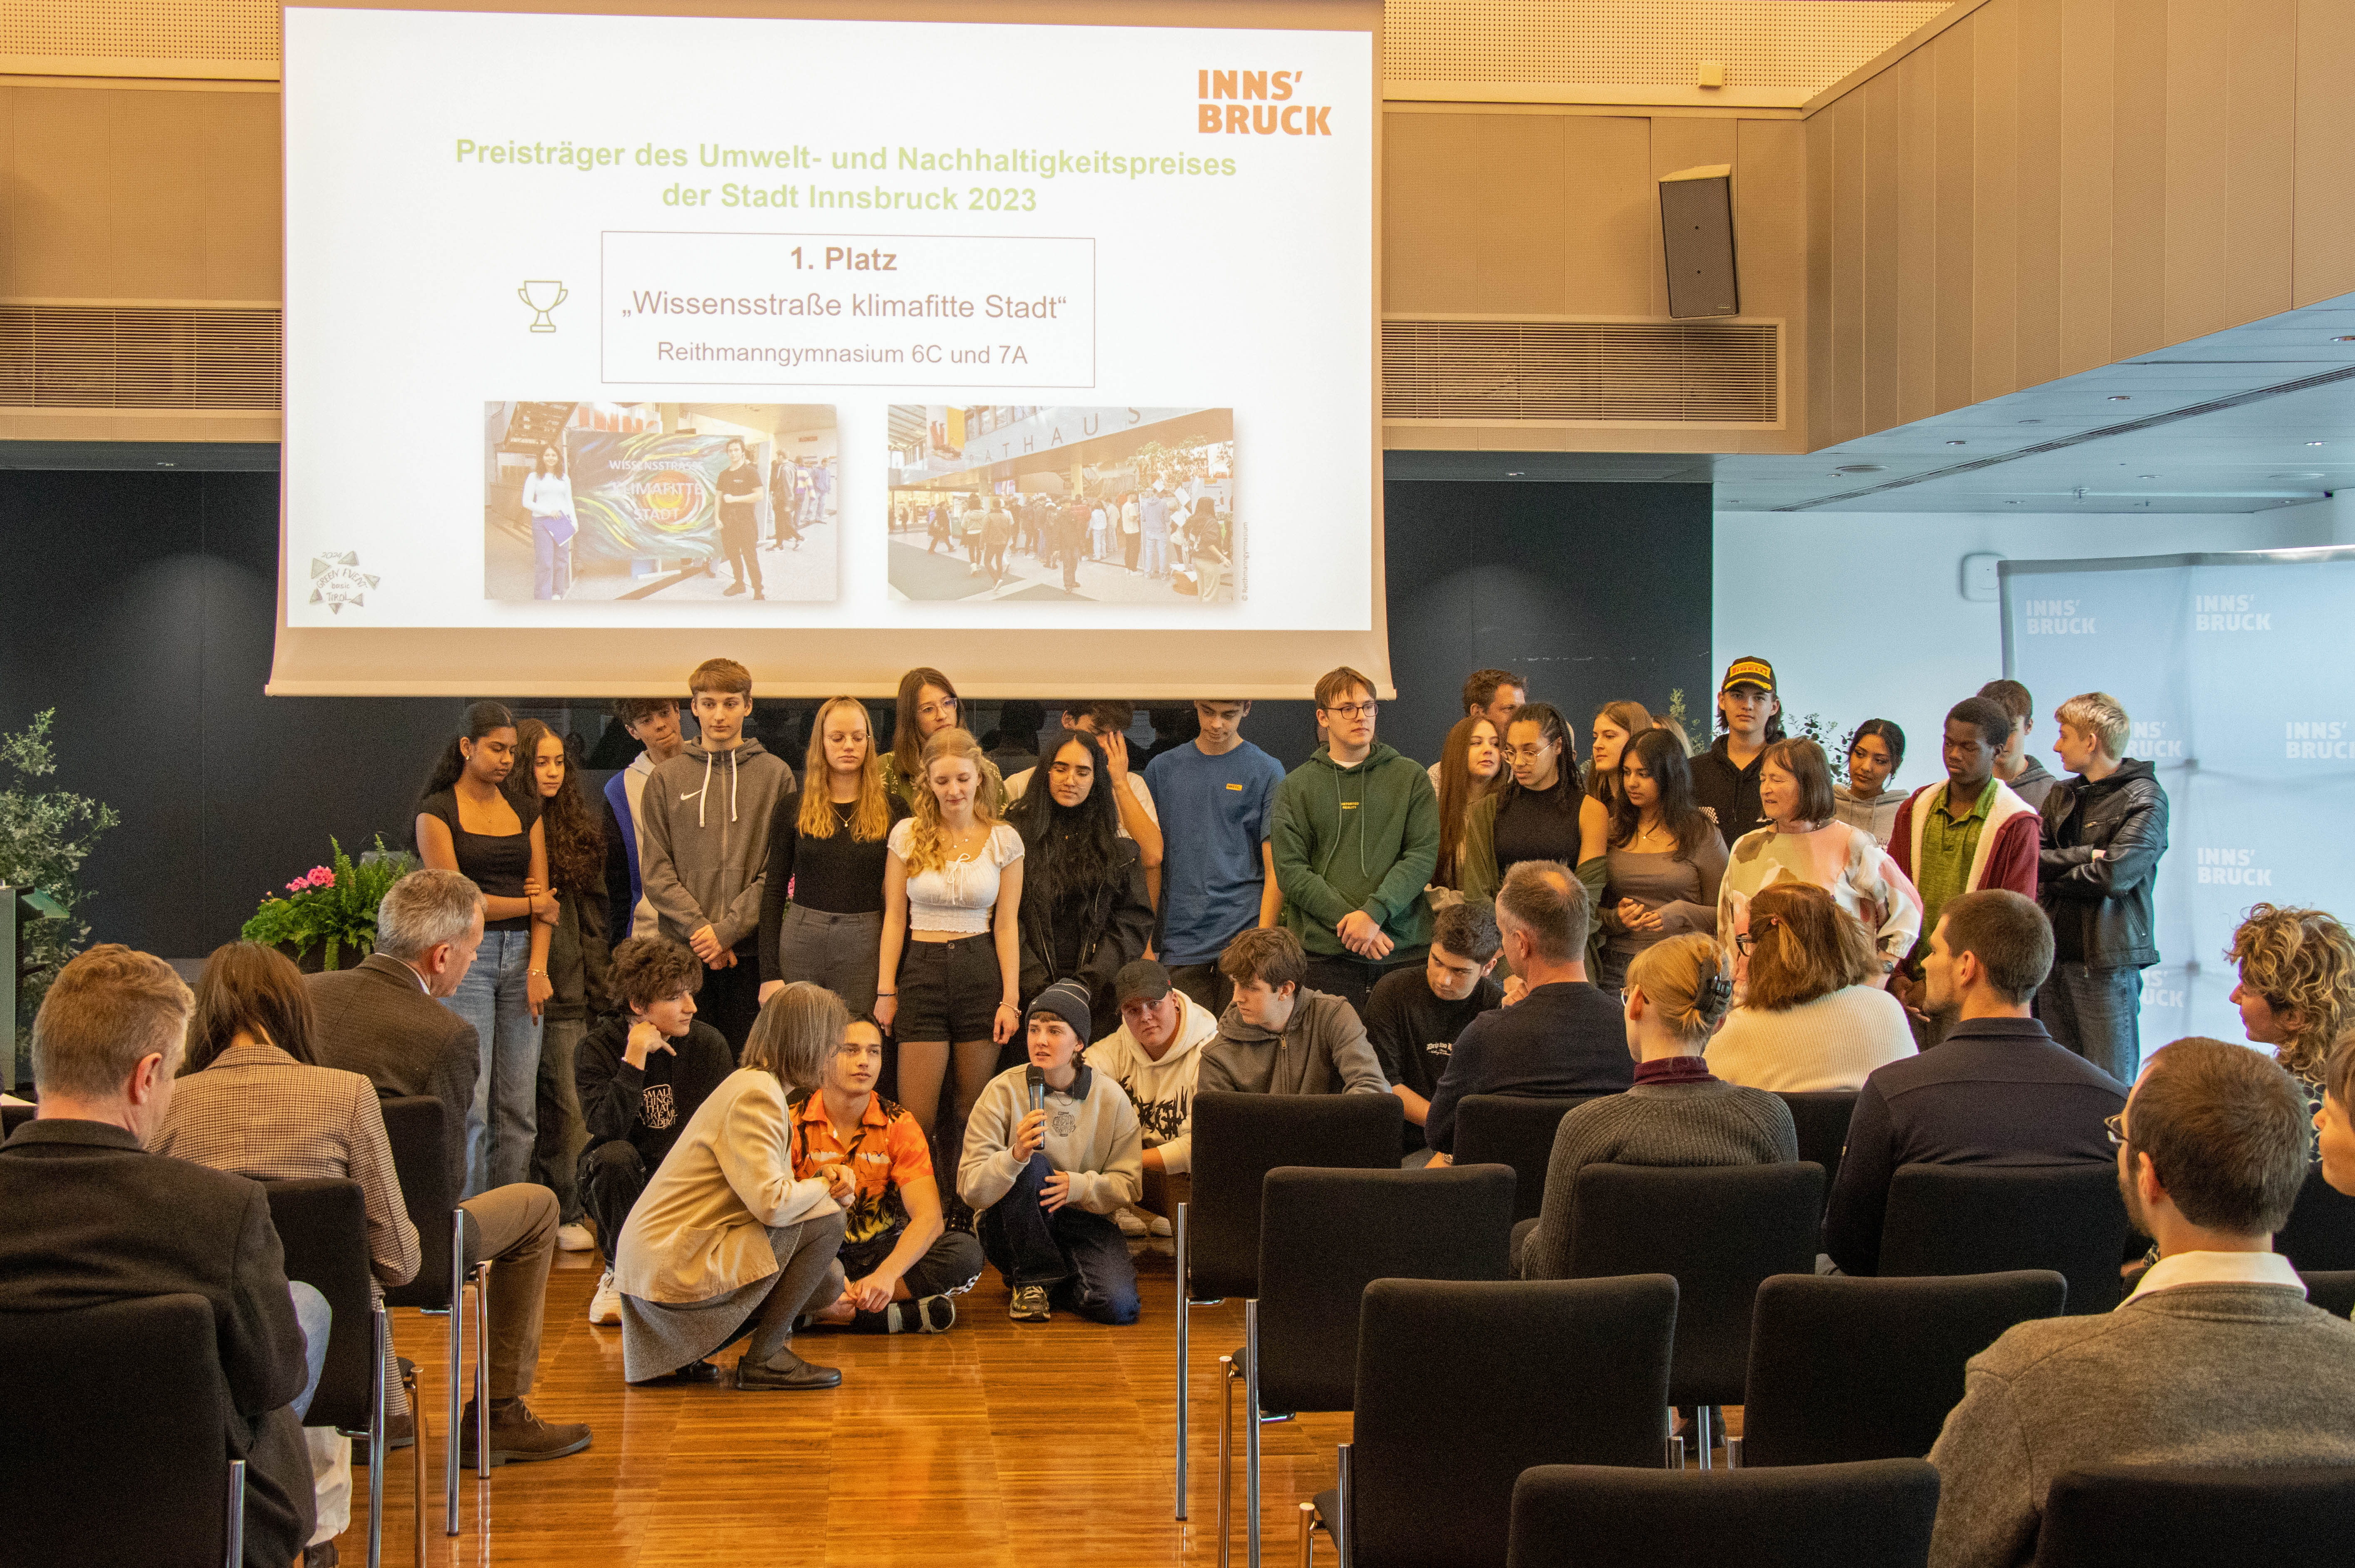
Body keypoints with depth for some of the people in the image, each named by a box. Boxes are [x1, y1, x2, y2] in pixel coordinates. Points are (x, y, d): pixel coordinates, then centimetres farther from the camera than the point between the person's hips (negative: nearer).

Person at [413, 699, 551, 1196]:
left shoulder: (525, 810, 15)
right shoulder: (437, 812, 0)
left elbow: (544, 896, 9)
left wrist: (537, 967, -4)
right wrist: (530, 904, 1)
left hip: (521, 957, 5)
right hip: (465, 955, -5)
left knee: (518, 1109, 2)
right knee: (470, 1104, -9)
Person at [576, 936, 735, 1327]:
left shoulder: (709, 1043, -5)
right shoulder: (599, 1047, -11)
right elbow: (609, 1127, -26)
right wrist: (636, 1055, -31)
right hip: (628, 1189, -2)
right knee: (615, 1156, -34)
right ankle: (620, 1274, -9)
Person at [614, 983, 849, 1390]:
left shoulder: (757, 1085, 16)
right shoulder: (756, 1095, -17)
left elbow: (763, 1197, 19)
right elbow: (771, 1202, -27)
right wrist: (823, 1187, -7)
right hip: (675, 1273, -10)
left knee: (827, 1281, 13)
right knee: (826, 1219, -13)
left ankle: (677, 1352, 12)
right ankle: (764, 1359, -4)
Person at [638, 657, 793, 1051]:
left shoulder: (776, 775, 6)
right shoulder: (666, 779, 9)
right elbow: (656, 870, 4)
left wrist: (727, 930, -10)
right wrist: (699, 927, -9)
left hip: (751, 949, -1)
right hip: (681, 948, 1)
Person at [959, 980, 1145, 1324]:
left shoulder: (1111, 1098, -3)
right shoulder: (1003, 1092, -9)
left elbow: (1129, 1184, 0)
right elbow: (971, 1190, -15)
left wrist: (1079, 1186, -20)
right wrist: (1015, 1155, -35)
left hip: (1085, 1221, 2)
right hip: (1013, 1231, -2)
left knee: (1118, 1306, -25)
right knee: (1033, 1165, -32)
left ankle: (1039, 1284, 8)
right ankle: (1034, 1280, -10)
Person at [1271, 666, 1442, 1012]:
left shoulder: (1411, 778, 10)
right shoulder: (1296, 786, 9)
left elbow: (1424, 854, 0)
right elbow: (1290, 870, 1)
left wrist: (1375, 912, -14)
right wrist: (1346, 919, -12)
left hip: (1405, 946, 1)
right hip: (1325, 952, 0)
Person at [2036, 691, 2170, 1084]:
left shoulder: (2145, 798, -4)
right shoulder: (2060, 795, 17)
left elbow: (2113, 876, -16)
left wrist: (2053, 872, -1)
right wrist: (2083, 857, -11)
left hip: (2108, 962, -6)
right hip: (2055, 955, 6)